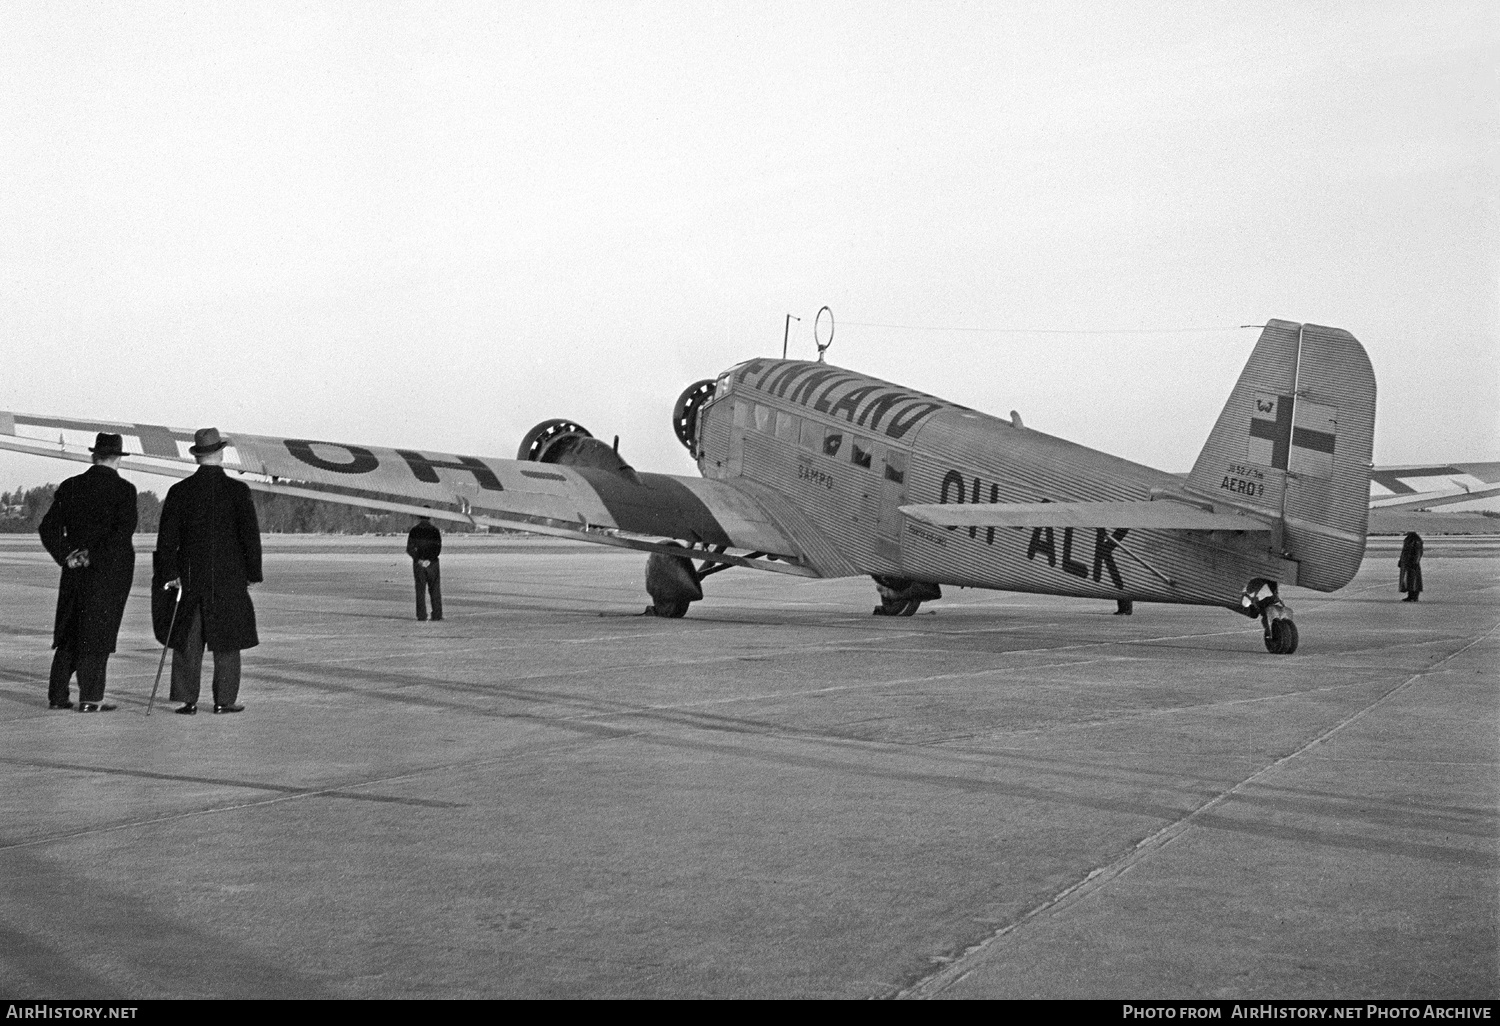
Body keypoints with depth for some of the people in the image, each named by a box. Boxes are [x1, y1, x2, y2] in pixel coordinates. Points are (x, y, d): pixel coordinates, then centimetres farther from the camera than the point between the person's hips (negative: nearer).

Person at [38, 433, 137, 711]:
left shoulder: (70, 487, 6)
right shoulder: (124, 489, -8)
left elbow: (48, 528, 3)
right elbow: (124, 530, -20)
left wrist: (66, 556, -1)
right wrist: (94, 556, -14)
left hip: (75, 572, 4)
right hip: (111, 572, -4)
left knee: (68, 633, 13)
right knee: (98, 634, 2)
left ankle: (57, 695, 15)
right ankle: (90, 698, 1)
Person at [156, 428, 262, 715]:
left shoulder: (179, 491, 0)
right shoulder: (238, 490, -6)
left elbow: (167, 537, 0)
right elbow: (251, 535, -6)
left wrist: (170, 573, 5)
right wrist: (253, 573, 2)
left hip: (190, 577, 2)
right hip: (229, 578, -2)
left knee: (188, 641, 8)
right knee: (227, 641, 6)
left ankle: (187, 700, 8)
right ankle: (224, 700, 7)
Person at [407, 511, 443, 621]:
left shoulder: (414, 531, 2)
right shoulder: (435, 531, 0)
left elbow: (410, 549, -6)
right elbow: (438, 548, -9)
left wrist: (419, 559, -9)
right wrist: (429, 560, -12)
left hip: (418, 563, 0)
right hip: (433, 563, 0)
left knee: (420, 590, 4)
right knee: (435, 590, 5)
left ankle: (421, 615, 0)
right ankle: (437, 615, 2)